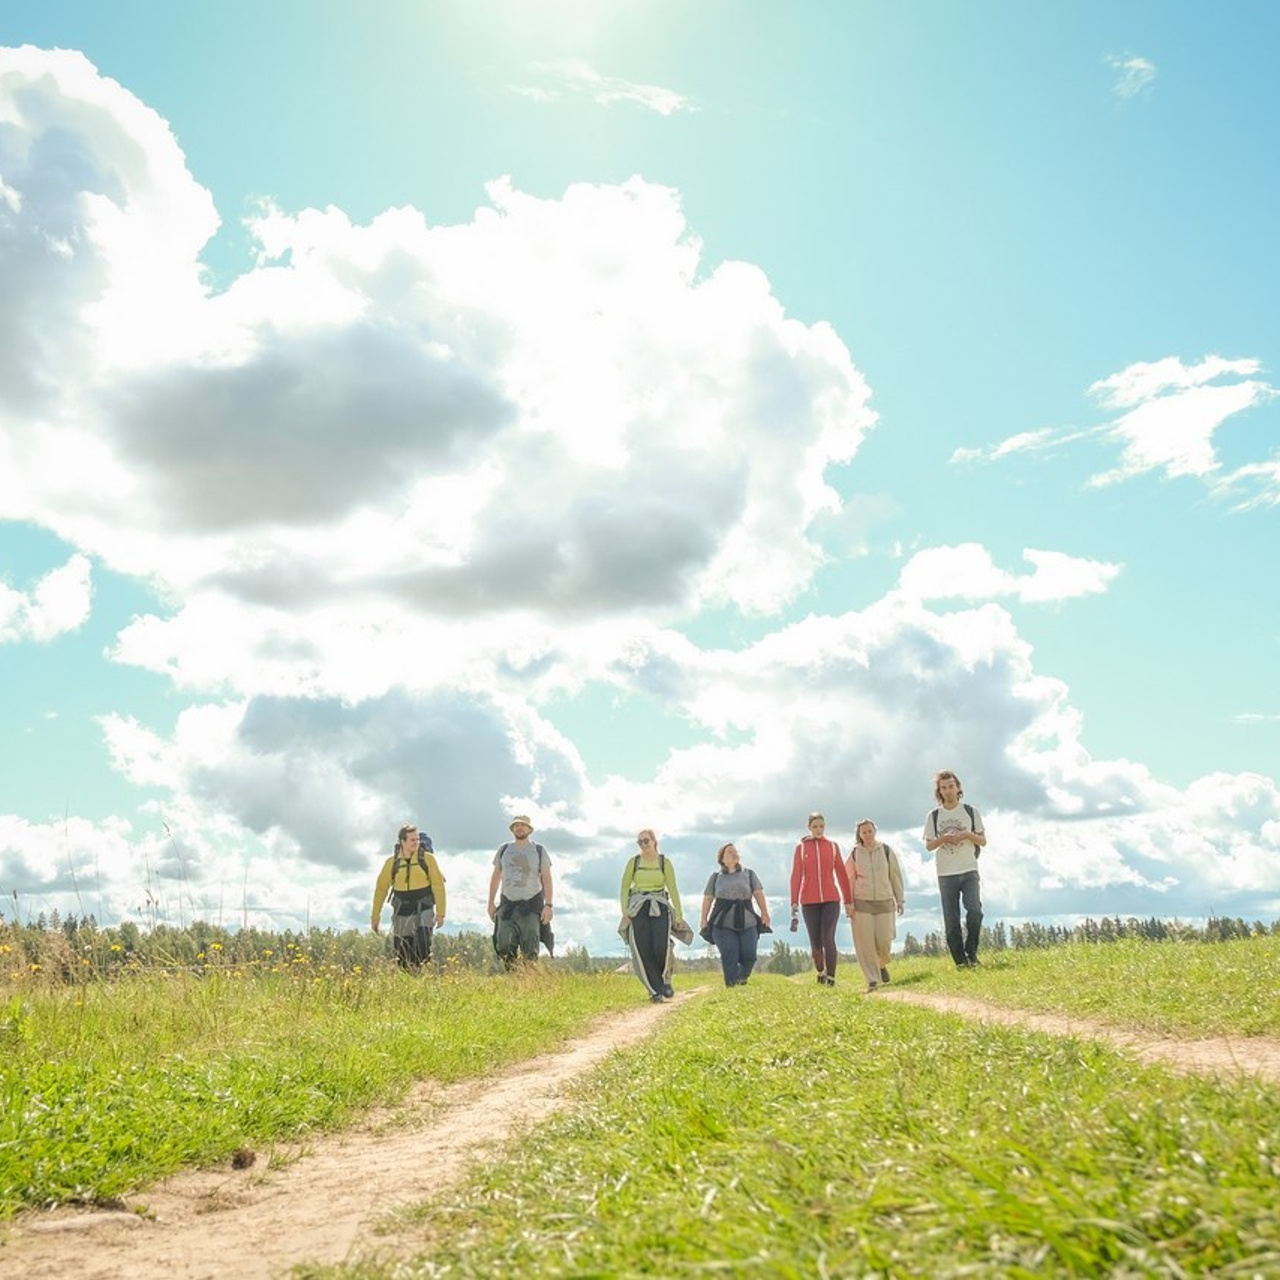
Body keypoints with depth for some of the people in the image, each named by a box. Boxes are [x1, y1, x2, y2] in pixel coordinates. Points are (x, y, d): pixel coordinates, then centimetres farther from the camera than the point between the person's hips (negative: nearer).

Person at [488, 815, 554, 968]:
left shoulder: (539, 851, 4)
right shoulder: (504, 850, 10)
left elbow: (547, 879, 0)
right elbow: (495, 877, 15)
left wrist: (549, 905, -9)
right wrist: (491, 903, 10)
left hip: (531, 904, -2)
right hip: (507, 903, 2)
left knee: (530, 948, -5)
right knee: (504, 945, -7)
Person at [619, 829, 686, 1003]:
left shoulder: (665, 862, 3)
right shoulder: (633, 861, 5)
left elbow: (673, 889, 4)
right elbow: (625, 887, 7)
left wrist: (679, 915, 0)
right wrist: (624, 910, -3)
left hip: (660, 908, -1)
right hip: (637, 908, 1)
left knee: (661, 947, -17)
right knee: (642, 950, -9)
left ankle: (665, 980, 12)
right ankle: (655, 991, -1)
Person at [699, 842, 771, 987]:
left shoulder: (749, 874, 13)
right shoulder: (716, 877, 12)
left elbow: (759, 894, 4)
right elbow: (707, 899, 12)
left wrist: (764, 913, -8)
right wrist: (704, 920, 6)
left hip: (747, 923, 1)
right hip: (723, 925, -1)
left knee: (749, 955, -7)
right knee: (729, 956, -12)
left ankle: (742, 979, 19)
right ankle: (732, 986, -6)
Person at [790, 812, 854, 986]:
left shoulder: (833, 846, 7)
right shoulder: (801, 848, 4)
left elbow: (842, 874, 8)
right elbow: (796, 876, 0)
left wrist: (848, 901, 7)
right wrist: (794, 903, -7)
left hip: (831, 900, 0)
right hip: (810, 902, 0)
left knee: (828, 939, -13)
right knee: (815, 943, 4)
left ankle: (831, 978, -7)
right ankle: (820, 972, 28)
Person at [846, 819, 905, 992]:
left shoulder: (886, 851, 2)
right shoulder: (854, 854, 2)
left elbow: (896, 876, 7)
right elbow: (849, 880, 7)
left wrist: (900, 900, 6)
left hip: (884, 901, 0)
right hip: (862, 902, 0)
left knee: (884, 939, -5)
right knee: (865, 942, -5)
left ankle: (882, 965, 28)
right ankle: (872, 980, 3)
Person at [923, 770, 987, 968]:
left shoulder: (970, 811, 6)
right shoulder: (934, 816, 6)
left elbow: (983, 841, 7)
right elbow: (928, 846, 6)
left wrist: (967, 834, -12)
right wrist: (943, 839, -13)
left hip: (969, 871, -1)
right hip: (946, 874, 1)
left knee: (974, 910, -19)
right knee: (951, 921, 0)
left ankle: (971, 952, 0)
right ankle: (960, 961, 8)